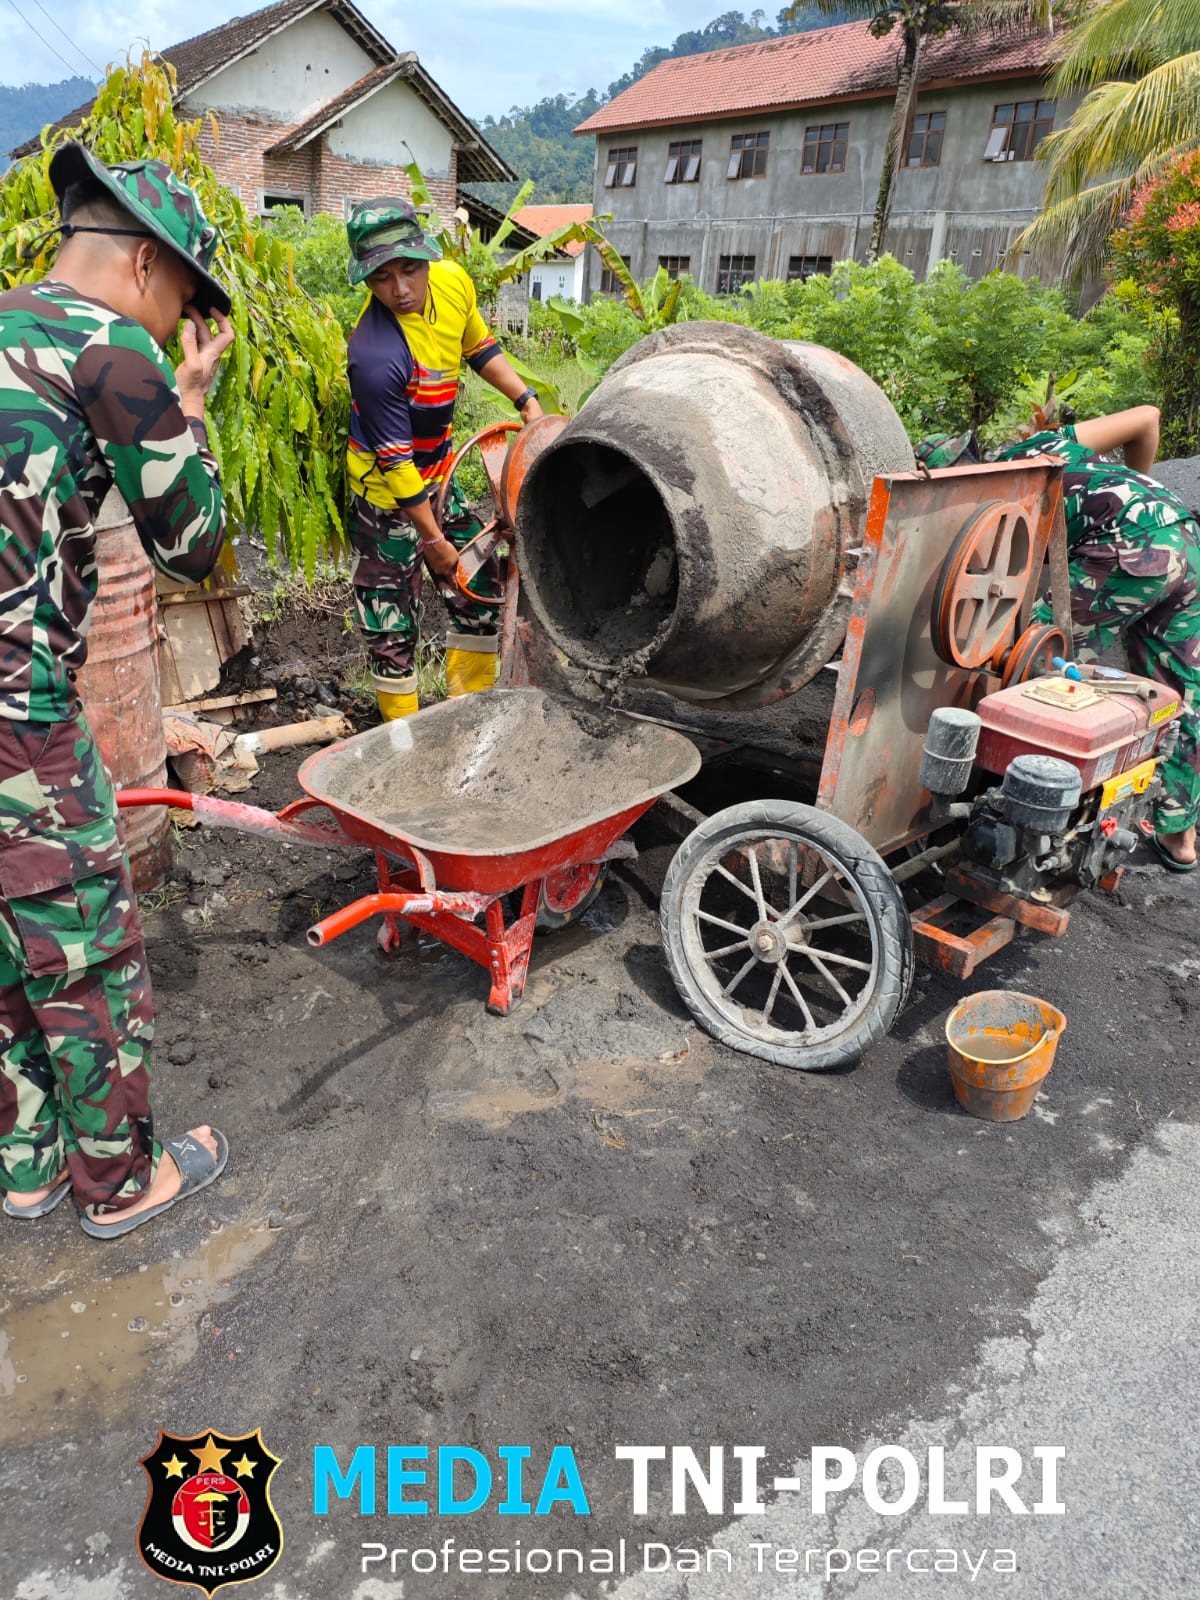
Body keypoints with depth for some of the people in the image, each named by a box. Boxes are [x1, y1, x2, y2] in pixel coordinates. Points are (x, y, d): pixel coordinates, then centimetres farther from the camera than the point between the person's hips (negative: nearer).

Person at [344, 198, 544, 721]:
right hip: (386, 491, -8)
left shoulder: (453, 281, -9)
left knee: (482, 589, 13)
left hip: (436, 476, 8)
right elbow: (395, 463, -25)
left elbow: (478, 346, 13)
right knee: (391, 619, 1)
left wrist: (526, 400, 3)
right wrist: (434, 541, -17)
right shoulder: (376, 357, -31)